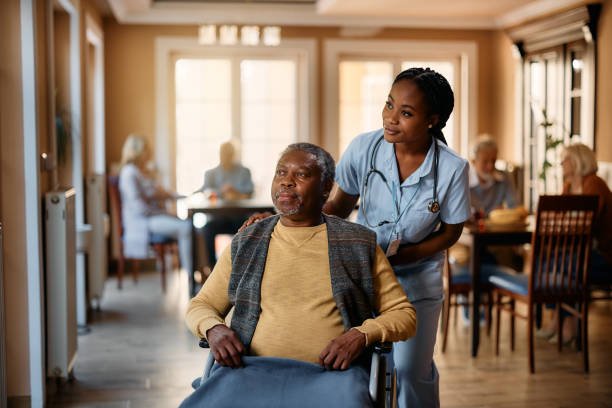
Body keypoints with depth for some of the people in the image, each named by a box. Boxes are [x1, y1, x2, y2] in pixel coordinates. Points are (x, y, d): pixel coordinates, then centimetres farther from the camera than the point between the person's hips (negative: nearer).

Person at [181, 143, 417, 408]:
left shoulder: (358, 244, 11)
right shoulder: (245, 244, 16)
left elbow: (404, 313, 13)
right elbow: (200, 306, 23)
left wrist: (363, 334, -7)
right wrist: (213, 328, -1)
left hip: (330, 373, -1)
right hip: (254, 368, 1)